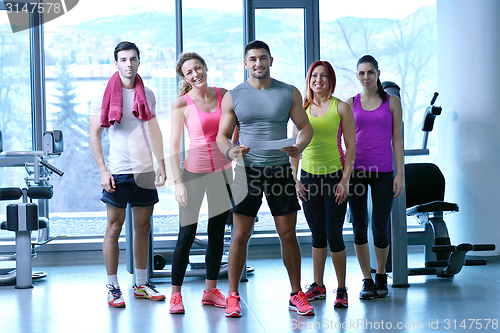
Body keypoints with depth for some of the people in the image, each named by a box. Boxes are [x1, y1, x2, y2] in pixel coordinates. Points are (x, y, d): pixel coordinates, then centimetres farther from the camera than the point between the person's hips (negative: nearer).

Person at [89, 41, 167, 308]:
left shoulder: (147, 95, 10)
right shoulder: (103, 96, -2)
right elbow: (95, 135, -3)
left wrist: (161, 163, 8)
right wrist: (103, 170, -11)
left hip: (145, 171, 4)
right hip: (118, 172, -4)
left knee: (143, 228, 9)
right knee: (114, 228, -1)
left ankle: (141, 284, 19)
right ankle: (113, 288, 6)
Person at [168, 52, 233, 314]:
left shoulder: (223, 95, 3)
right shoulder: (182, 104, -7)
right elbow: (173, 147, -8)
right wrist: (178, 182, -16)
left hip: (223, 170, 4)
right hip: (195, 171, -4)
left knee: (217, 233, 10)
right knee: (187, 234, -4)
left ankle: (210, 291, 21)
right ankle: (176, 294, 7)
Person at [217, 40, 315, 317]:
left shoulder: (289, 93, 6)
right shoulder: (233, 96, 5)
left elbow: (306, 126, 9)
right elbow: (222, 135, 6)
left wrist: (299, 146, -13)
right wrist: (230, 152, -16)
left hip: (280, 169, 1)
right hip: (247, 170, -1)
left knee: (288, 235, 3)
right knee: (240, 236, -1)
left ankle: (296, 295, 15)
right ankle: (233, 296, 10)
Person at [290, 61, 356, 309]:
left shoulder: (341, 107, -2)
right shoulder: (302, 109, 8)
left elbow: (351, 147, -3)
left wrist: (345, 180, -10)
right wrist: (295, 179, 5)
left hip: (334, 176, -3)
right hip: (309, 177, 4)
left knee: (334, 235, -4)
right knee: (317, 235, 11)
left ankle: (341, 290, 8)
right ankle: (318, 286, 23)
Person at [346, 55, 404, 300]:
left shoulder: (392, 102, 6)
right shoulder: (350, 103, 8)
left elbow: (397, 139, 5)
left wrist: (400, 173, -2)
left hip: (383, 171, -1)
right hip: (356, 169, 1)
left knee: (380, 227, 0)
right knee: (359, 228, 2)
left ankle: (381, 277, 21)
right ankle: (367, 281, 14)